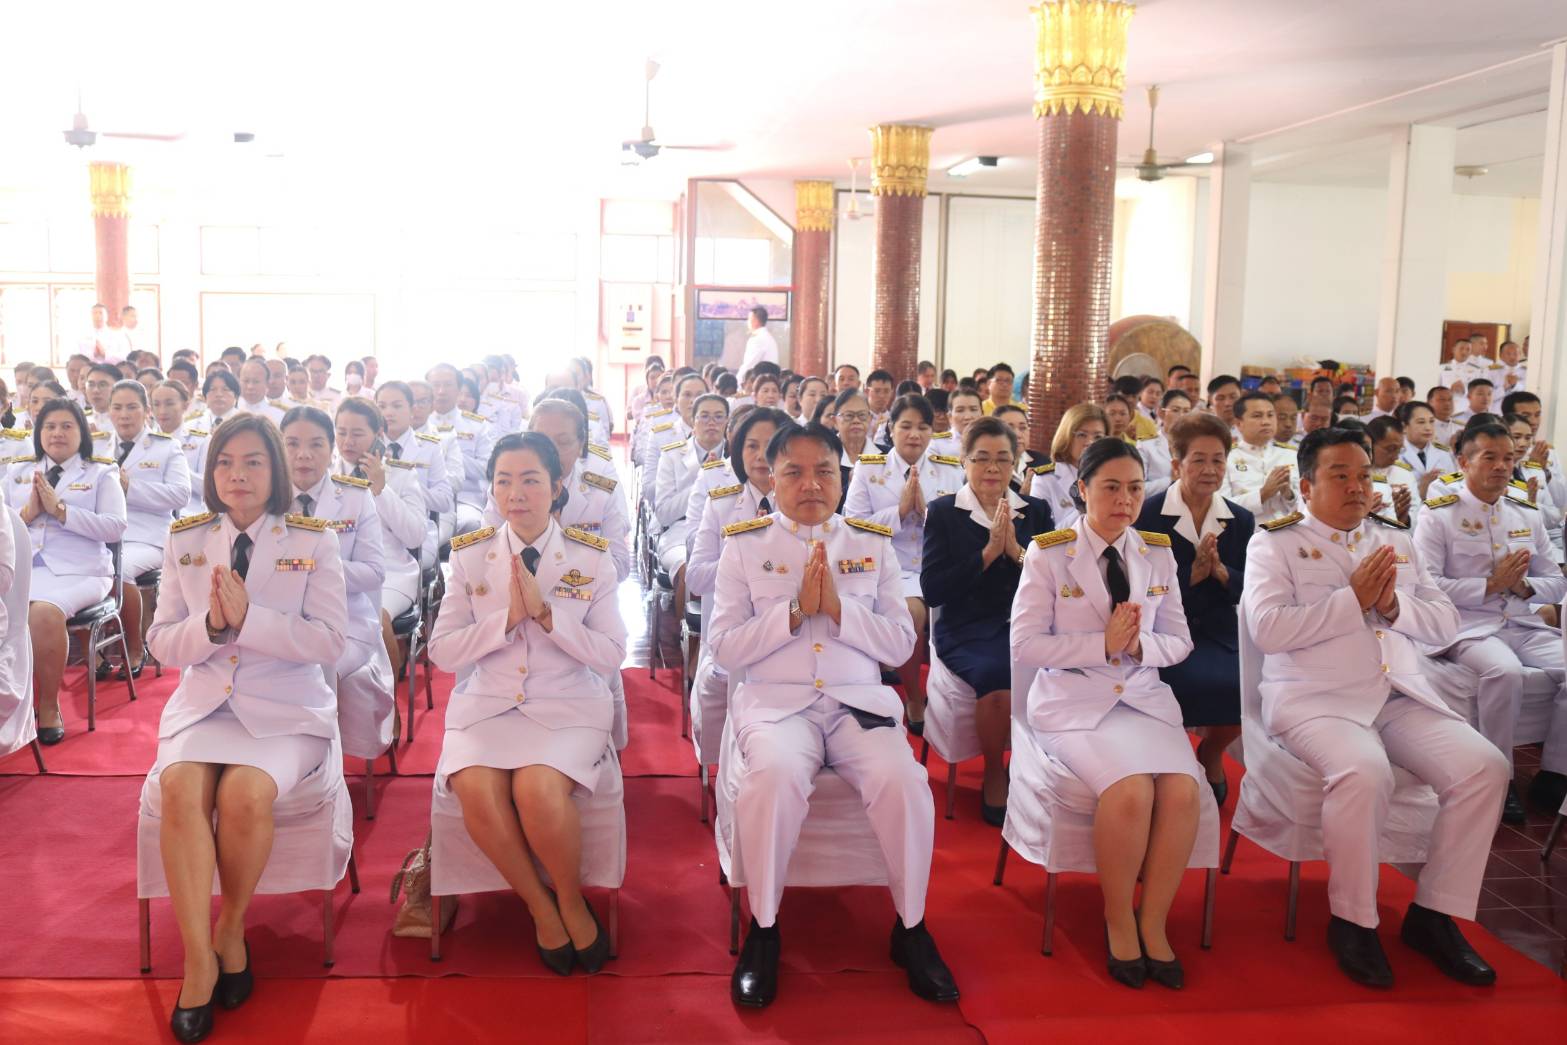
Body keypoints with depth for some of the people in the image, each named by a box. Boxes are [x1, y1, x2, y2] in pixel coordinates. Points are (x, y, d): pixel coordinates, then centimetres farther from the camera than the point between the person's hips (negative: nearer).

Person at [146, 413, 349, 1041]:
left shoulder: (314, 541, 1)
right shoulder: (184, 541, 10)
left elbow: (329, 641, -8)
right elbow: (162, 644, 8)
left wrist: (247, 618, -19)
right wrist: (210, 624, -14)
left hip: (285, 707, -2)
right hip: (202, 702, 2)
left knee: (245, 791, -31)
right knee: (181, 788, -28)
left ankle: (232, 929, -4)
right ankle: (199, 959, -18)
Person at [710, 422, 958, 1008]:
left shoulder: (874, 543, 11)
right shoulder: (744, 545, 6)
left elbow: (901, 645, 5)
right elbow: (724, 649, -1)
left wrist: (838, 608, -11)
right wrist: (795, 611, -13)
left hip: (859, 702, 2)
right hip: (774, 702, -1)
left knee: (904, 781, -27)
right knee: (774, 775, -34)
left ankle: (911, 927, -3)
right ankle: (763, 929, -11)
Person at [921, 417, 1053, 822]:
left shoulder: (1036, 512, 14)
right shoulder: (943, 512, 6)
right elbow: (932, 591, -6)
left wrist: (1017, 552, -12)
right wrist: (988, 553, -12)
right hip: (966, 629, -2)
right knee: (995, 675, -35)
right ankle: (994, 777, -7)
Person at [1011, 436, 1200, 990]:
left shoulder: (1158, 554, 10)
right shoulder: (1048, 554, -3)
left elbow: (1180, 642, 12)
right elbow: (1024, 647, -9)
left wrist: (1141, 644, -11)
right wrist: (1102, 644, -18)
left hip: (1145, 696, 4)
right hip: (1074, 700, -4)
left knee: (1182, 790, -25)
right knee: (1130, 791, -30)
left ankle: (1153, 923, -5)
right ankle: (1119, 923, -5)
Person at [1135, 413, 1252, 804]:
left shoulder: (1241, 520, 9)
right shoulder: (1149, 514, -4)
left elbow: (1246, 592, 4)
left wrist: (1220, 571, -15)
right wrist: (1192, 574, -20)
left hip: (1219, 633, 4)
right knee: (1196, 682, -31)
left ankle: (1211, 754, 12)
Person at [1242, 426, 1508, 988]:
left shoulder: (1399, 542, 20)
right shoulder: (1276, 543, 3)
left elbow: (1446, 625, 15)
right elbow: (1267, 628, -12)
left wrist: (1394, 605, -6)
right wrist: (1354, 598, -11)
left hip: (1400, 696, 6)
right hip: (1316, 699, -6)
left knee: (1485, 766, -16)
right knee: (1364, 773, -34)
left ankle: (1434, 913, 0)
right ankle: (1352, 921, -11)